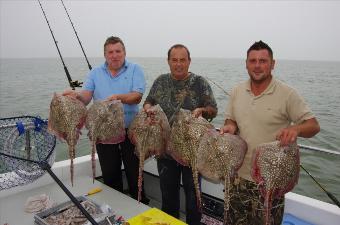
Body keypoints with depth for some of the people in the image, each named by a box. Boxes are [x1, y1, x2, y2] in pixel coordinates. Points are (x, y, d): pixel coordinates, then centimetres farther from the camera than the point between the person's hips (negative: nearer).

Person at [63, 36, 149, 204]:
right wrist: (77, 95, -26)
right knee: (110, 175, 16)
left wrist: (118, 97, -30)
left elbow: (137, 96, -12)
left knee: (135, 173, 8)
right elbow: (86, 97, -3)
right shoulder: (95, 73, 9)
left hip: (130, 129, -2)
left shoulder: (135, 70, 1)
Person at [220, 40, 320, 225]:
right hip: (239, 175, 5)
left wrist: (296, 129, -31)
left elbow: (313, 125, -9)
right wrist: (229, 127, -10)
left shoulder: (287, 94, -11)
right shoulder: (237, 91, 4)